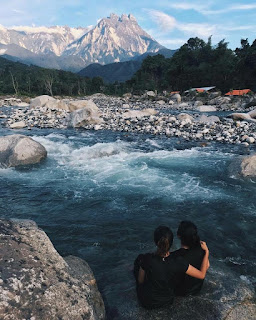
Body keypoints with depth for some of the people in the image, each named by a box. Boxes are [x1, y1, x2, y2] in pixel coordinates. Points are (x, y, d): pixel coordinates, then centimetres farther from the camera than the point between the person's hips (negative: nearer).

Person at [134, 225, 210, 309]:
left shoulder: (147, 259, -30)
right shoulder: (178, 262, -29)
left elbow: (140, 281, -13)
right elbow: (202, 275, -16)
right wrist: (206, 251, -9)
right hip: (167, 301, 2)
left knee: (139, 258, 18)